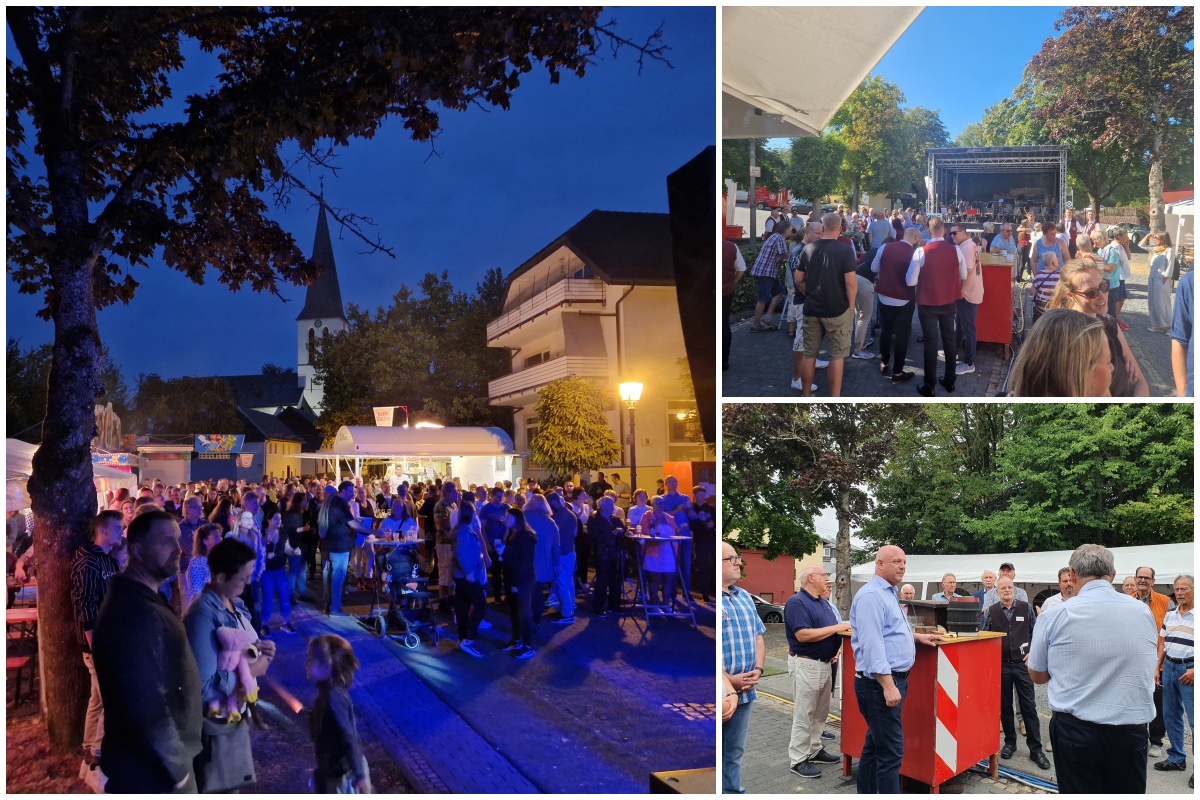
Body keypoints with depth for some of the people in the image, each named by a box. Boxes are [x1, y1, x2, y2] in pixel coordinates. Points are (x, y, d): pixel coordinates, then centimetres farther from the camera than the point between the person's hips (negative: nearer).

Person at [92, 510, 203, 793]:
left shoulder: (139, 599, 8)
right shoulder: (136, 613, -26)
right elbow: (146, 708, -30)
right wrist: (177, 768, -20)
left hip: (156, 762, 9)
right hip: (151, 771, -9)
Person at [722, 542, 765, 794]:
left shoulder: (744, 596, 12)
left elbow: (758, 635, 18)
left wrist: (757, 670, 2)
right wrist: (728, 680, -18)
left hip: (743, 691, 7)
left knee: (733, 754, 17)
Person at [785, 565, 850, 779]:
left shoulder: (823, 602, 14)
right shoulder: (796, 602, -15)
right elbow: (803, 634, -24)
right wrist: (836, 628, -20)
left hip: (824, 664, 9)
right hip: (806, 664, -9)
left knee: (820, 713, 16)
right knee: (804, 715, -4)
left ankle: (814, 750, 27)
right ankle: (798, 760, 1)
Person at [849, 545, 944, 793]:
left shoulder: (888, 593, 16)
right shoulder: (872, 596, -18)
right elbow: (872, 643, -25)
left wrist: (916, 636, 22)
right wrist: (888, 685, -28)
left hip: (891, 679, 11)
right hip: (881, 683, -11)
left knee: (875, 745, 17)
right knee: (891, 752, -9)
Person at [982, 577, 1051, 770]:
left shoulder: (1025, 608, 1)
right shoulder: (991, 611, 2)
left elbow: (1035, 631, 7)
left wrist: (1032, 651, -3)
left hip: (1022, 663, -1)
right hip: (1001, 665, 1)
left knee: (1029, 706, -1)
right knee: (1004, 706, 8)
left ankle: (1035, 748, 4)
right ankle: (1010, 742, 22)